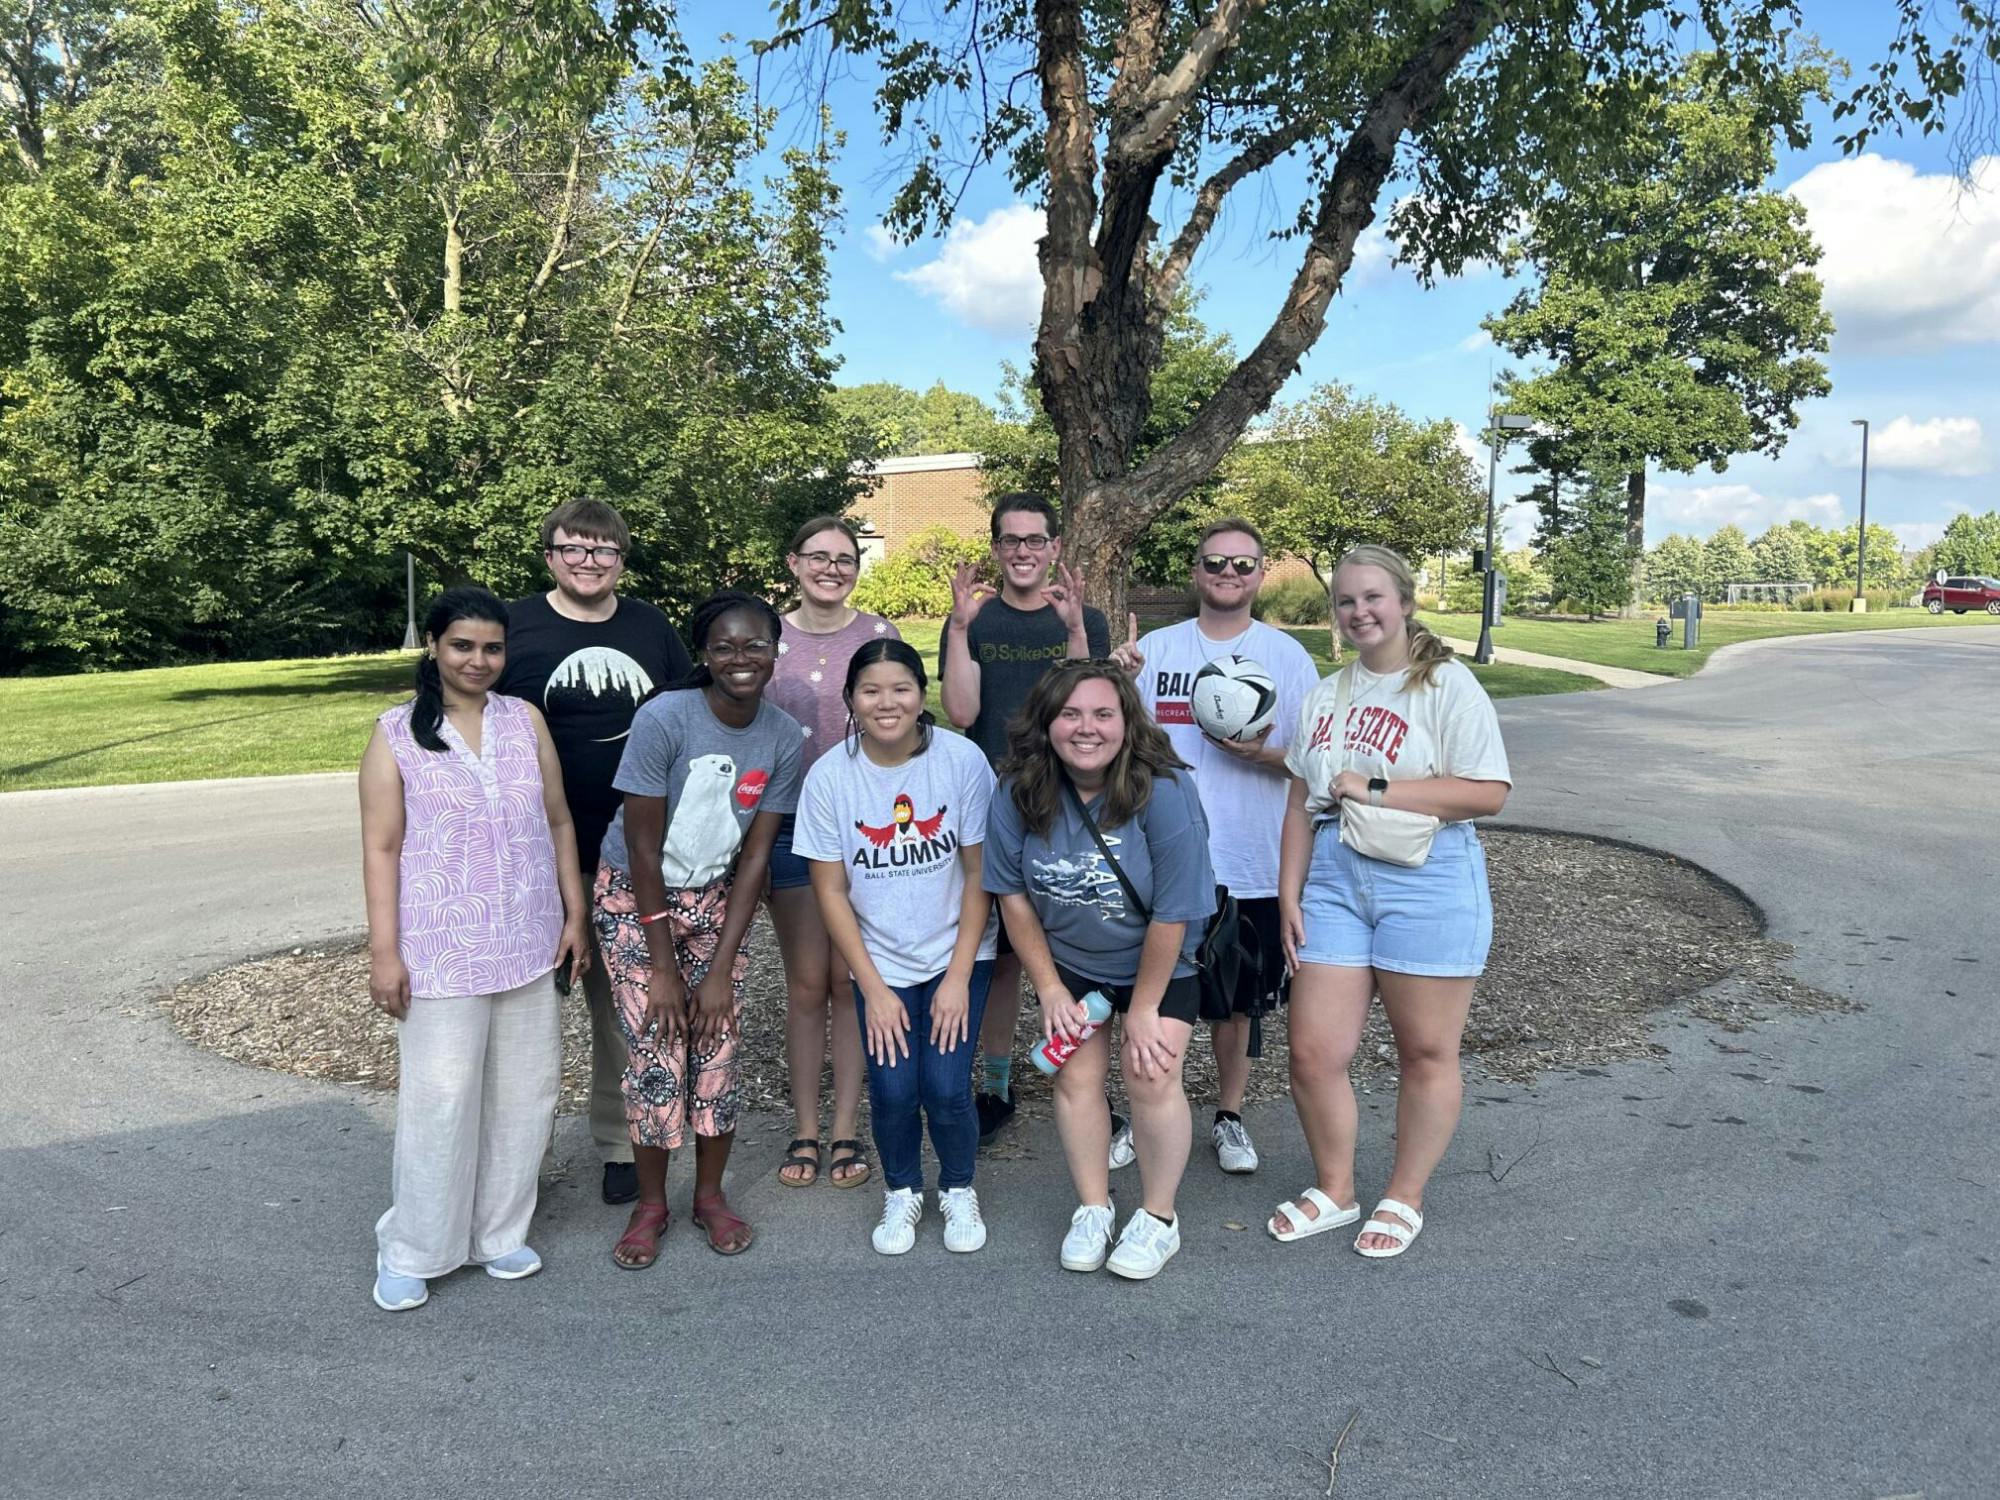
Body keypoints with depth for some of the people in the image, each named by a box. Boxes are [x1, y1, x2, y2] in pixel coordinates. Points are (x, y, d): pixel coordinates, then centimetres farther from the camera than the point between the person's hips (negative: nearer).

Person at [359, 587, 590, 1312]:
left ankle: (499, 1231, 29)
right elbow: (381, 848, -5)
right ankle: (411, 1251, 19)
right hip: (440, 951, -4)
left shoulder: (526, 720, 6)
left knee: (523, 1092, 11)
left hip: (526, 945, 4)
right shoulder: (396, 734, -3)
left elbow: (558, 822, 10)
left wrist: (574, 914, 7)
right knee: (439, 1098, 0)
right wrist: (384, 952, -10)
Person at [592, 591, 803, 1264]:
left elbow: (755, 855, -7)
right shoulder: (664, 718, -23)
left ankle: (711, 1194, 21)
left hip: (716, 900, 3)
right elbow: (644, 849, -19)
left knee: (719, 1047, -1)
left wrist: (722, 967, -10)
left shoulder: (783, 736, -11)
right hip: (635, 900, -3)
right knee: (656, 1051, -6)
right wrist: (661, 966, -15)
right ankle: (650, 1204, 16)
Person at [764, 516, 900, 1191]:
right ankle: (805, 1130, 19)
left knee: (849, 981, 3)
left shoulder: (878, 635, 1)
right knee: (806, 984, 6)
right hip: (792, 825, 1)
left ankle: (846, 1129, 16)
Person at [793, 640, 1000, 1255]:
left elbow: (980, 873, -9)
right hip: (879, 963, 1)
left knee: (946, 1088, -10)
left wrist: (959, 977, -10)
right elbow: (831, 891, -6)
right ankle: (901, 1192, 23)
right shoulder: (829, 776, -12)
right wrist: (874, 989, -8)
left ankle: (958, 1191, 21)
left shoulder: (962, 760, -15)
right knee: (893, 1090, -9)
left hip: (957, 955, -1)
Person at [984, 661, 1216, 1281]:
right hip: (1068, 962, 3)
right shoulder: (1019, 793, -19)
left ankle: (1158, 1218, 14)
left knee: (1151, 1077, -9)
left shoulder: (1164, 792, -30)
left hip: (1161, 964, -3)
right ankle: (1092, 1210, 22)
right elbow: (1013, 895, -7)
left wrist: (1143, 1008, -15)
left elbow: (1172, 915, -23)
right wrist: (1050, 990, -5)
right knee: (1076, 1076, 1)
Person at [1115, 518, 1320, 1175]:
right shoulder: (1153, 649, 4)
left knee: (1238, 998, 13)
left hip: (1251, 864, 0)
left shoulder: (1288, 657, 2)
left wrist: (1263, 753, -18)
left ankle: (1229, 1115, 33)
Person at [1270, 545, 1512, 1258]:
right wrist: (1289, 895, 8)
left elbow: (1487, 792, -14)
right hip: (1334, 878, 5)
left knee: (1427, 1053, 7)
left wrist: (1375, 790, -15)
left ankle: (1404, 1199, 26)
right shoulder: (1325, 697, 15)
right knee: (1313, 1053, 2)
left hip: (1426, 879, -5)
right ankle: (1334, 1190, 24)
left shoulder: (1447, 684, -4)